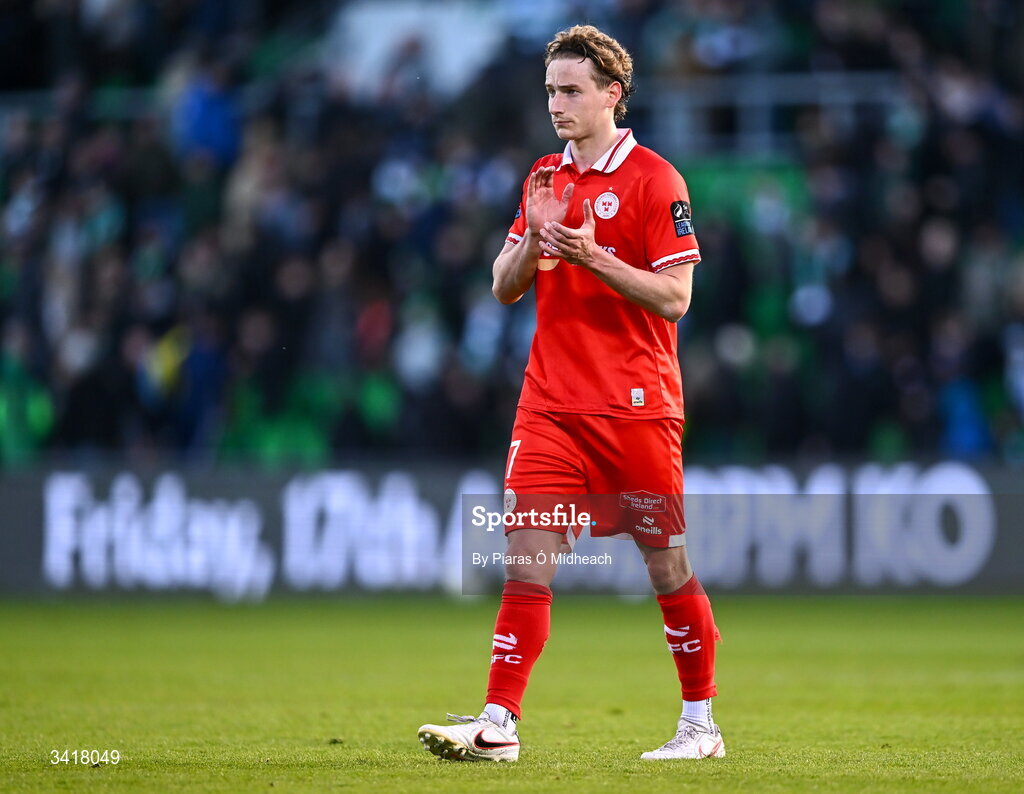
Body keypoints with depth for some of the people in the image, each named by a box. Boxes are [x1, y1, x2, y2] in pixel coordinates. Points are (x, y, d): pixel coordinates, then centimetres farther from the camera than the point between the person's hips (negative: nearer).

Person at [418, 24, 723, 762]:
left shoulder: (653, 178, -6)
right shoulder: (545, 180, 13)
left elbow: (675, 296, -10)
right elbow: (505, 287, 14)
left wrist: (593, 257, -21)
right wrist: (534, 238, -6)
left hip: (637, 408, -5)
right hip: (551, 406, 5)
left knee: (667, 562, 3)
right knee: (527, 557, -6)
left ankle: (701, 723, 16)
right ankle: (499, 724, -9)